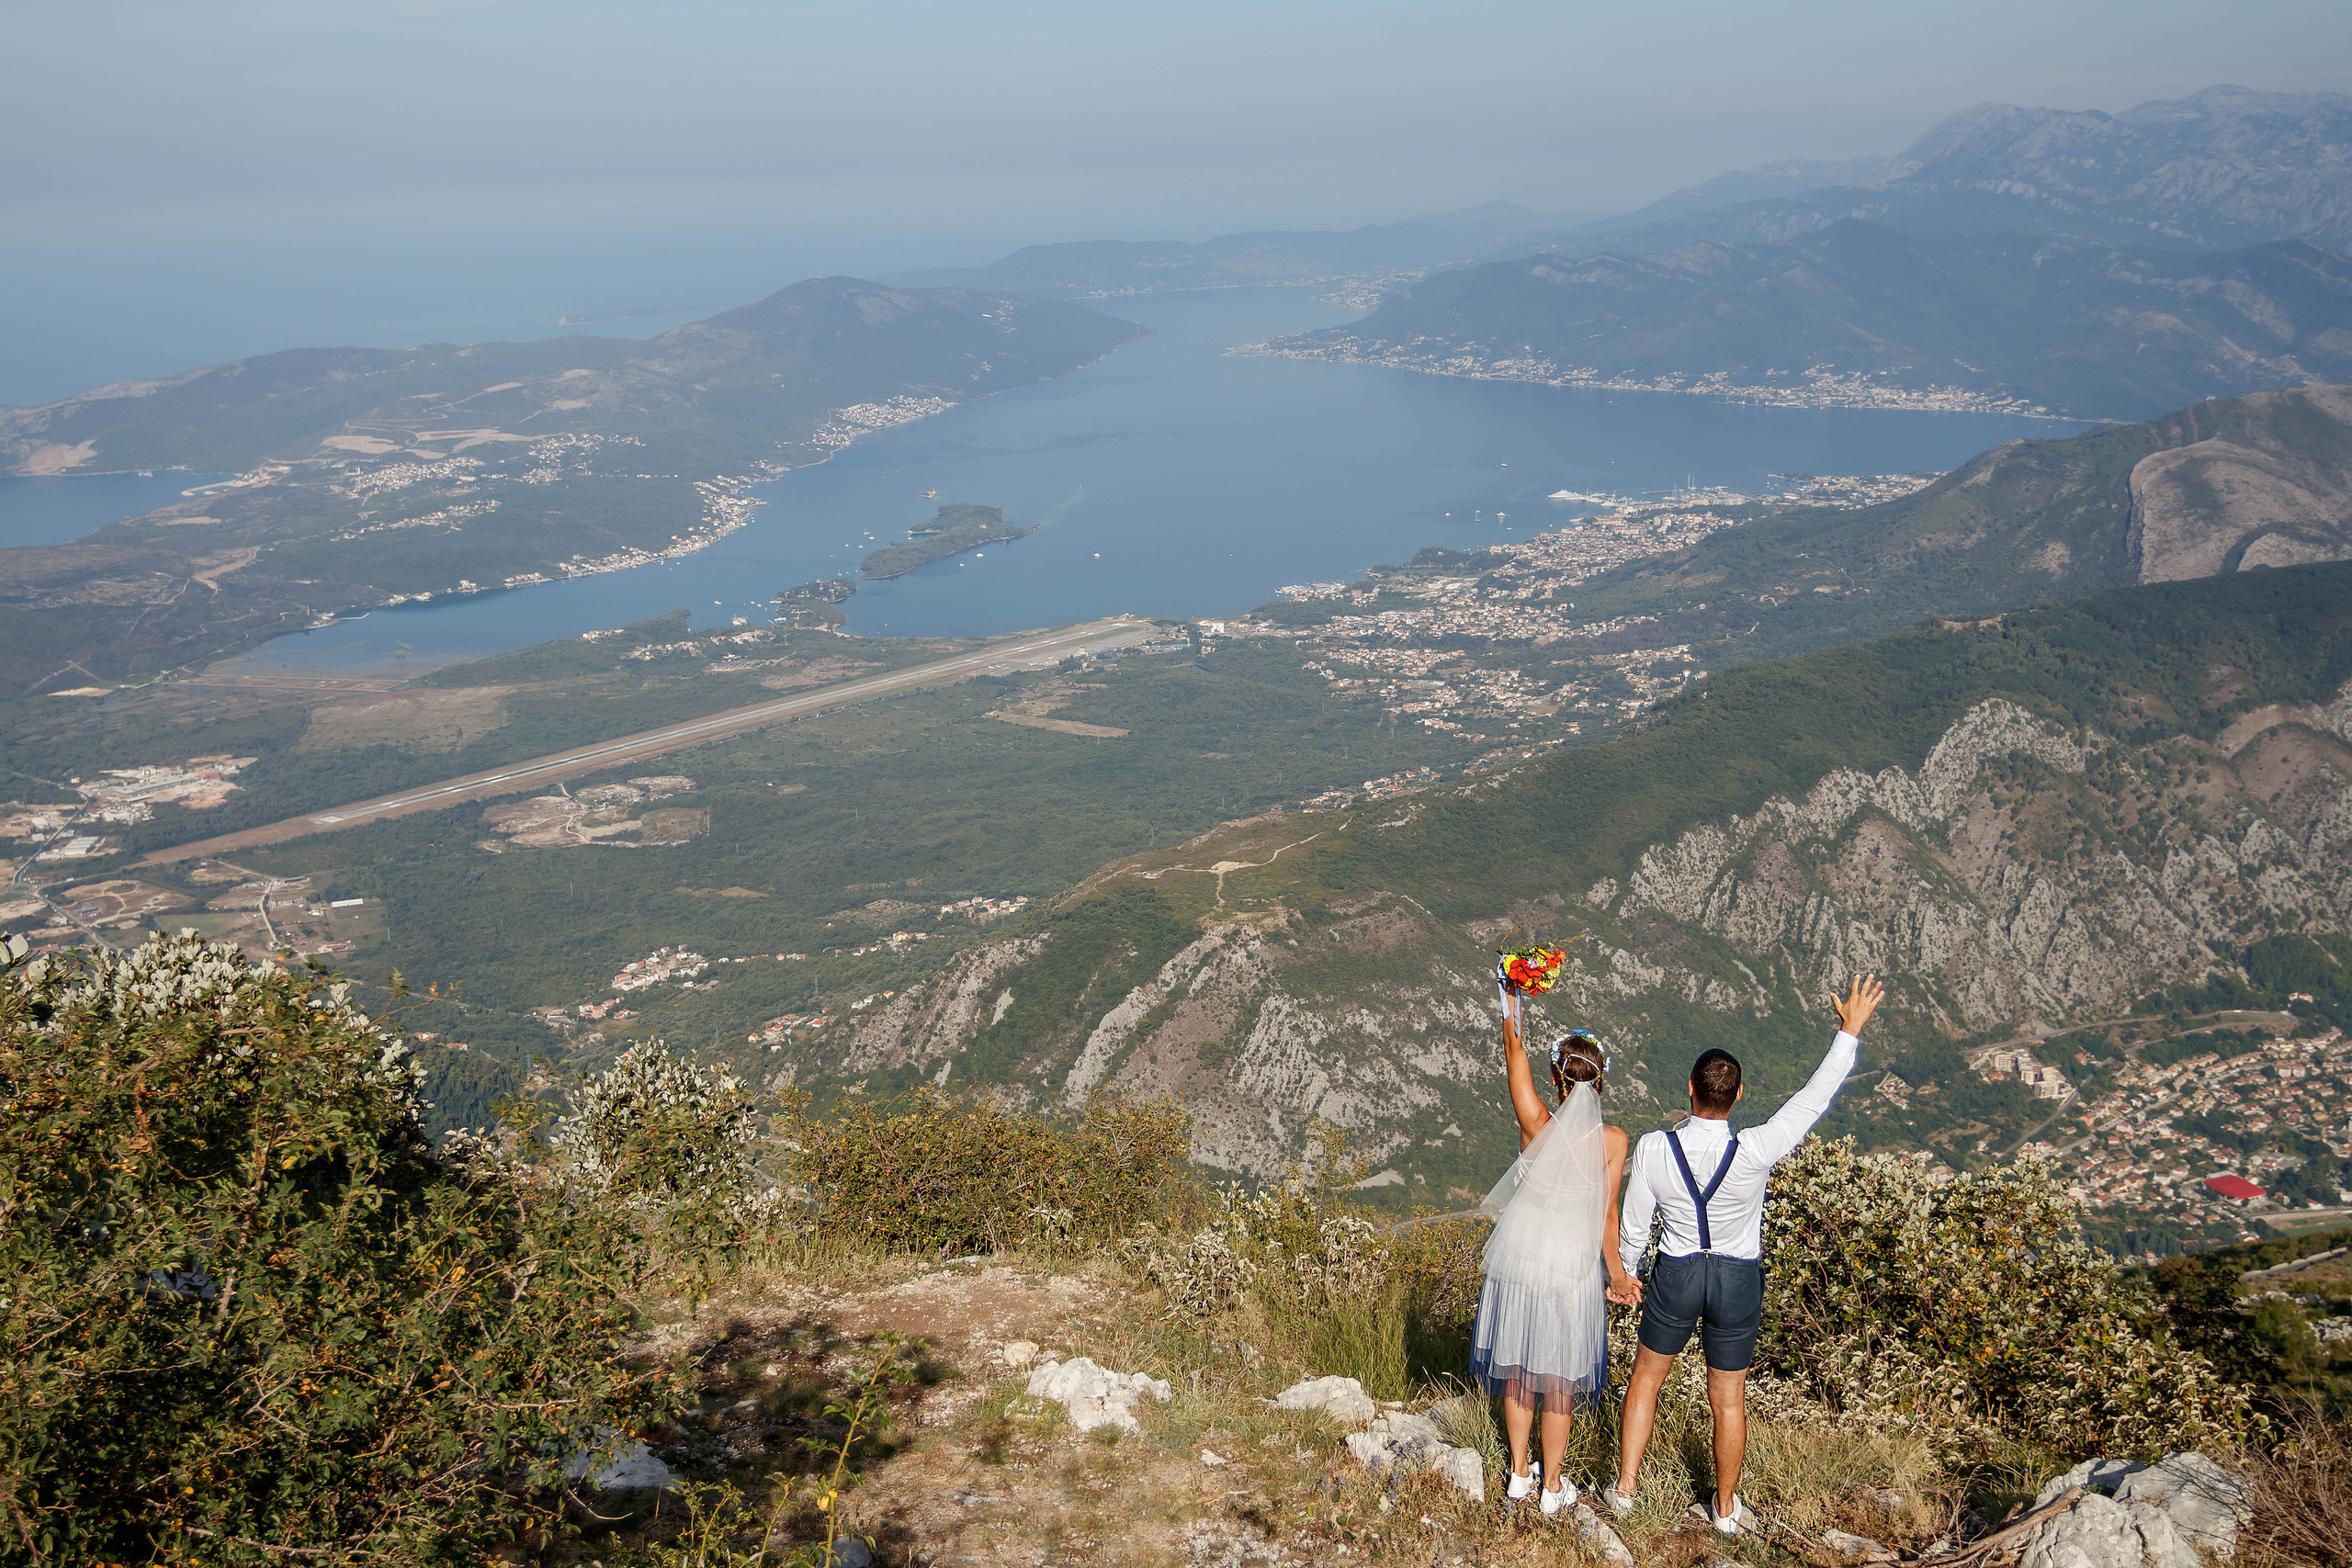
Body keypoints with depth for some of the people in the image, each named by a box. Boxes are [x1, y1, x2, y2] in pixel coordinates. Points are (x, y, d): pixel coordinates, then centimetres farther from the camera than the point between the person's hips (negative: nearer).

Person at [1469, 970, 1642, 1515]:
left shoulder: (1537, 1124, -17)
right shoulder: (1613, 1141, -15)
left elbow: (1514, 1051, -7)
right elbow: (1607, 1215, -8)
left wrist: (1512, 997, 3)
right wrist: (1617, 1273, 5)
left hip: (1521, 1259, 1)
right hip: (1574, 1265, 0)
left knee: (1518, 1367, 17)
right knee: (1560, 1377, 14)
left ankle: (1519, 1473, 30)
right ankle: (1551, 1486, 25)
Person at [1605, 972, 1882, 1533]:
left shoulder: (1653, 1149, -21)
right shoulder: (1755, 1152, -26)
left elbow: (1633, 1225, -8)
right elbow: (1814, 1098, -18)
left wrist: (1626, 1274, 11)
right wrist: (1850, 1030, -11)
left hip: (1675, 1277, 0)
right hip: (1739, 1282, 0)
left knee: (1646, 1377, 22)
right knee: (1728, 1399, 16)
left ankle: (1625, 1487, 28)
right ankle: (1725, 1507, 33)